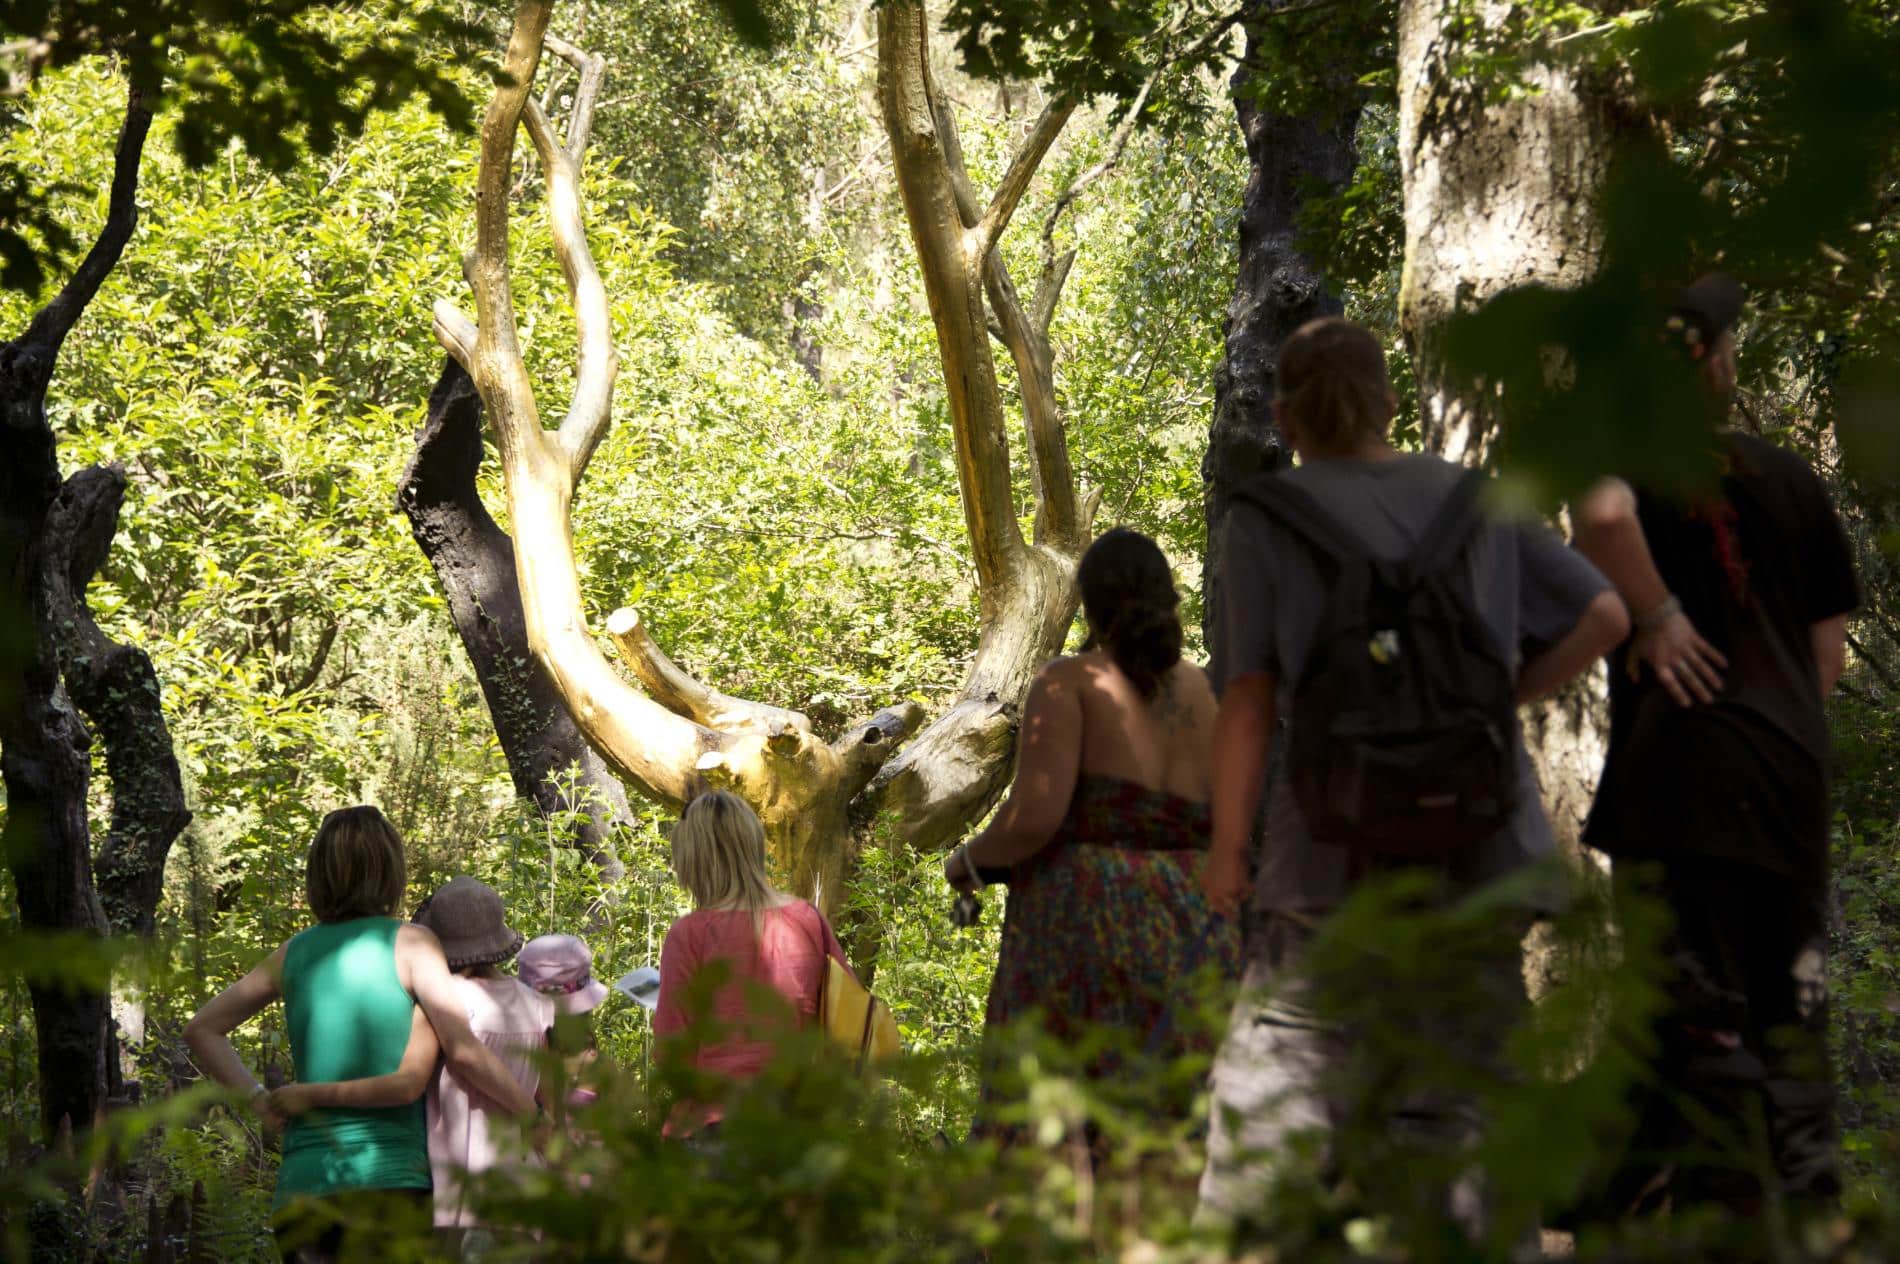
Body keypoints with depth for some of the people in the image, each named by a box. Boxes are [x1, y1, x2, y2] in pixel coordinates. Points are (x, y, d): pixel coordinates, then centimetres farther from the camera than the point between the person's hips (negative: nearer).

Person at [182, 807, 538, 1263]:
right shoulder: (409, 942, -2)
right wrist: (538, 1118, 2)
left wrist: (260, 1101, 13)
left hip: (302, 1183, 5)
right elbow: (465, 1050, -9)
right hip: (387, 1179, -5)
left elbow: (201, 1029, 20)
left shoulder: (296, 951, 14)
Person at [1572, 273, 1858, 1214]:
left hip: (1682, 760, -5)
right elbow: (1829, 647, 13)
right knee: (1788, 1011, 12)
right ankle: (1805, 1196, 15)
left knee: (1696, 1013, -3)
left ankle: (1724, 1203, -7)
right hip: (1794, 769, 5)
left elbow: (1603, 511, -29)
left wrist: (1657, 617, -16)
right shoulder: (1786, 477, 11)